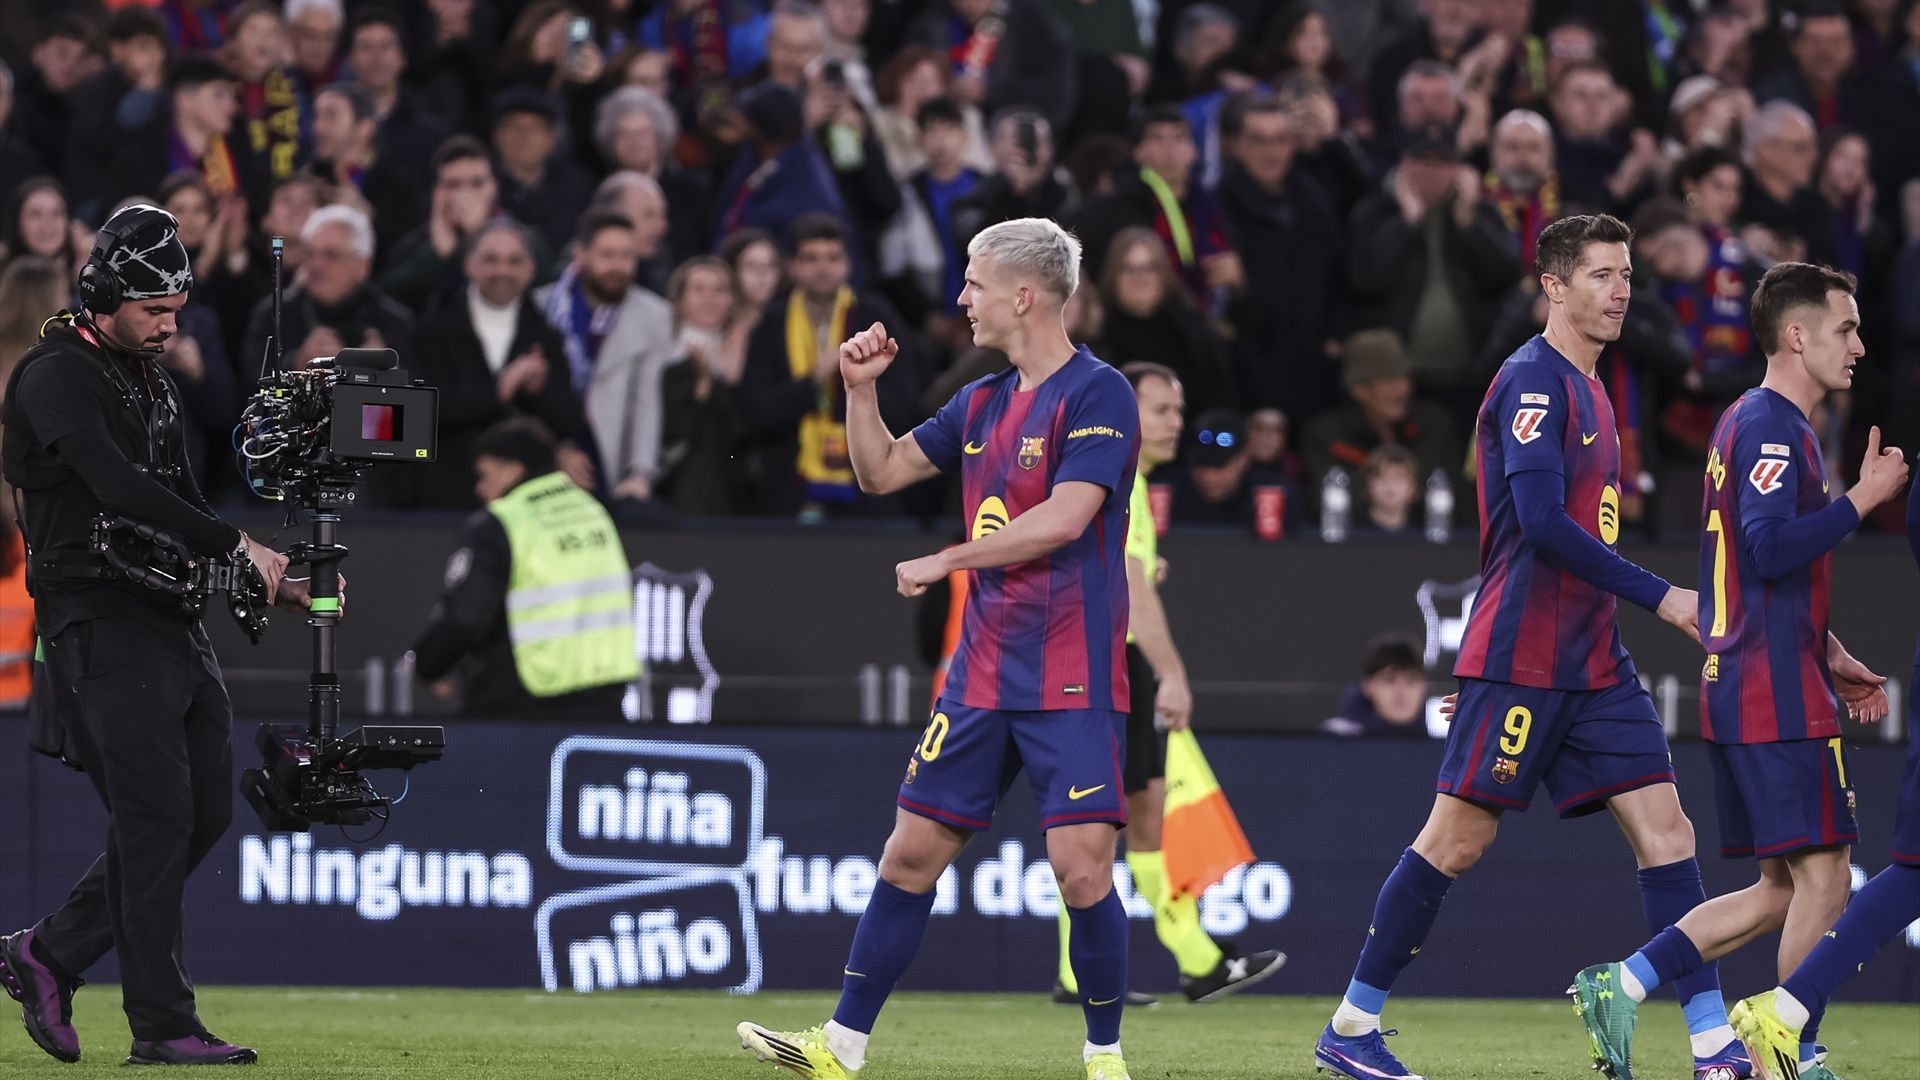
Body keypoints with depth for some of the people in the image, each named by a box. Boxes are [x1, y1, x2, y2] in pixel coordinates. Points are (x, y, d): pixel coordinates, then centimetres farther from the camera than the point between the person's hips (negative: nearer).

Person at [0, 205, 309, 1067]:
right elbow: (119, 486, -23)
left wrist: (265, 581, 9)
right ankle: (161, 1026, -8)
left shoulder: (148, 378, 19)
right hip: (100, 628, -9)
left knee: (207, 812, 7)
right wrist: (236, 548, -23)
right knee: (156, 818, -11)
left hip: (175, 623, 9)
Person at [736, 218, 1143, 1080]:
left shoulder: (1097, 394, -11)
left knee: (1080, 865, -11)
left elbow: (1065, 517, -22)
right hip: (983, 676, 7)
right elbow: (881, 471, 23)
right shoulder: (981, 403, 13)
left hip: (1071, 681, -7)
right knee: (911, 849, 6)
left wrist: (946, 562, -15)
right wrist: (861, 388, 7)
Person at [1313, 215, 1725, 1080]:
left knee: (1663, 828, -2)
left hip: (1593, 666, 8)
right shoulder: (1533, 382, -11)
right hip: (1520, 659, -8)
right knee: (1457, 839, -4)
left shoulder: (1586, 391, 17)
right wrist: (1658, 596, -20)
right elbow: (1540, 522, -22)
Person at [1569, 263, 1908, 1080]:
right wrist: (1865, 497, -18)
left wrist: (1831, 660, 23)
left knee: (1781, 892, 12)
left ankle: (1618, 986, 8)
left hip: (1741, 692, 10)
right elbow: (1774, 547, -25)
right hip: (1778, 698, -10)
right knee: (1823, 878, -7)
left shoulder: (1755, 424, 21)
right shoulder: (1772, 427, -12)